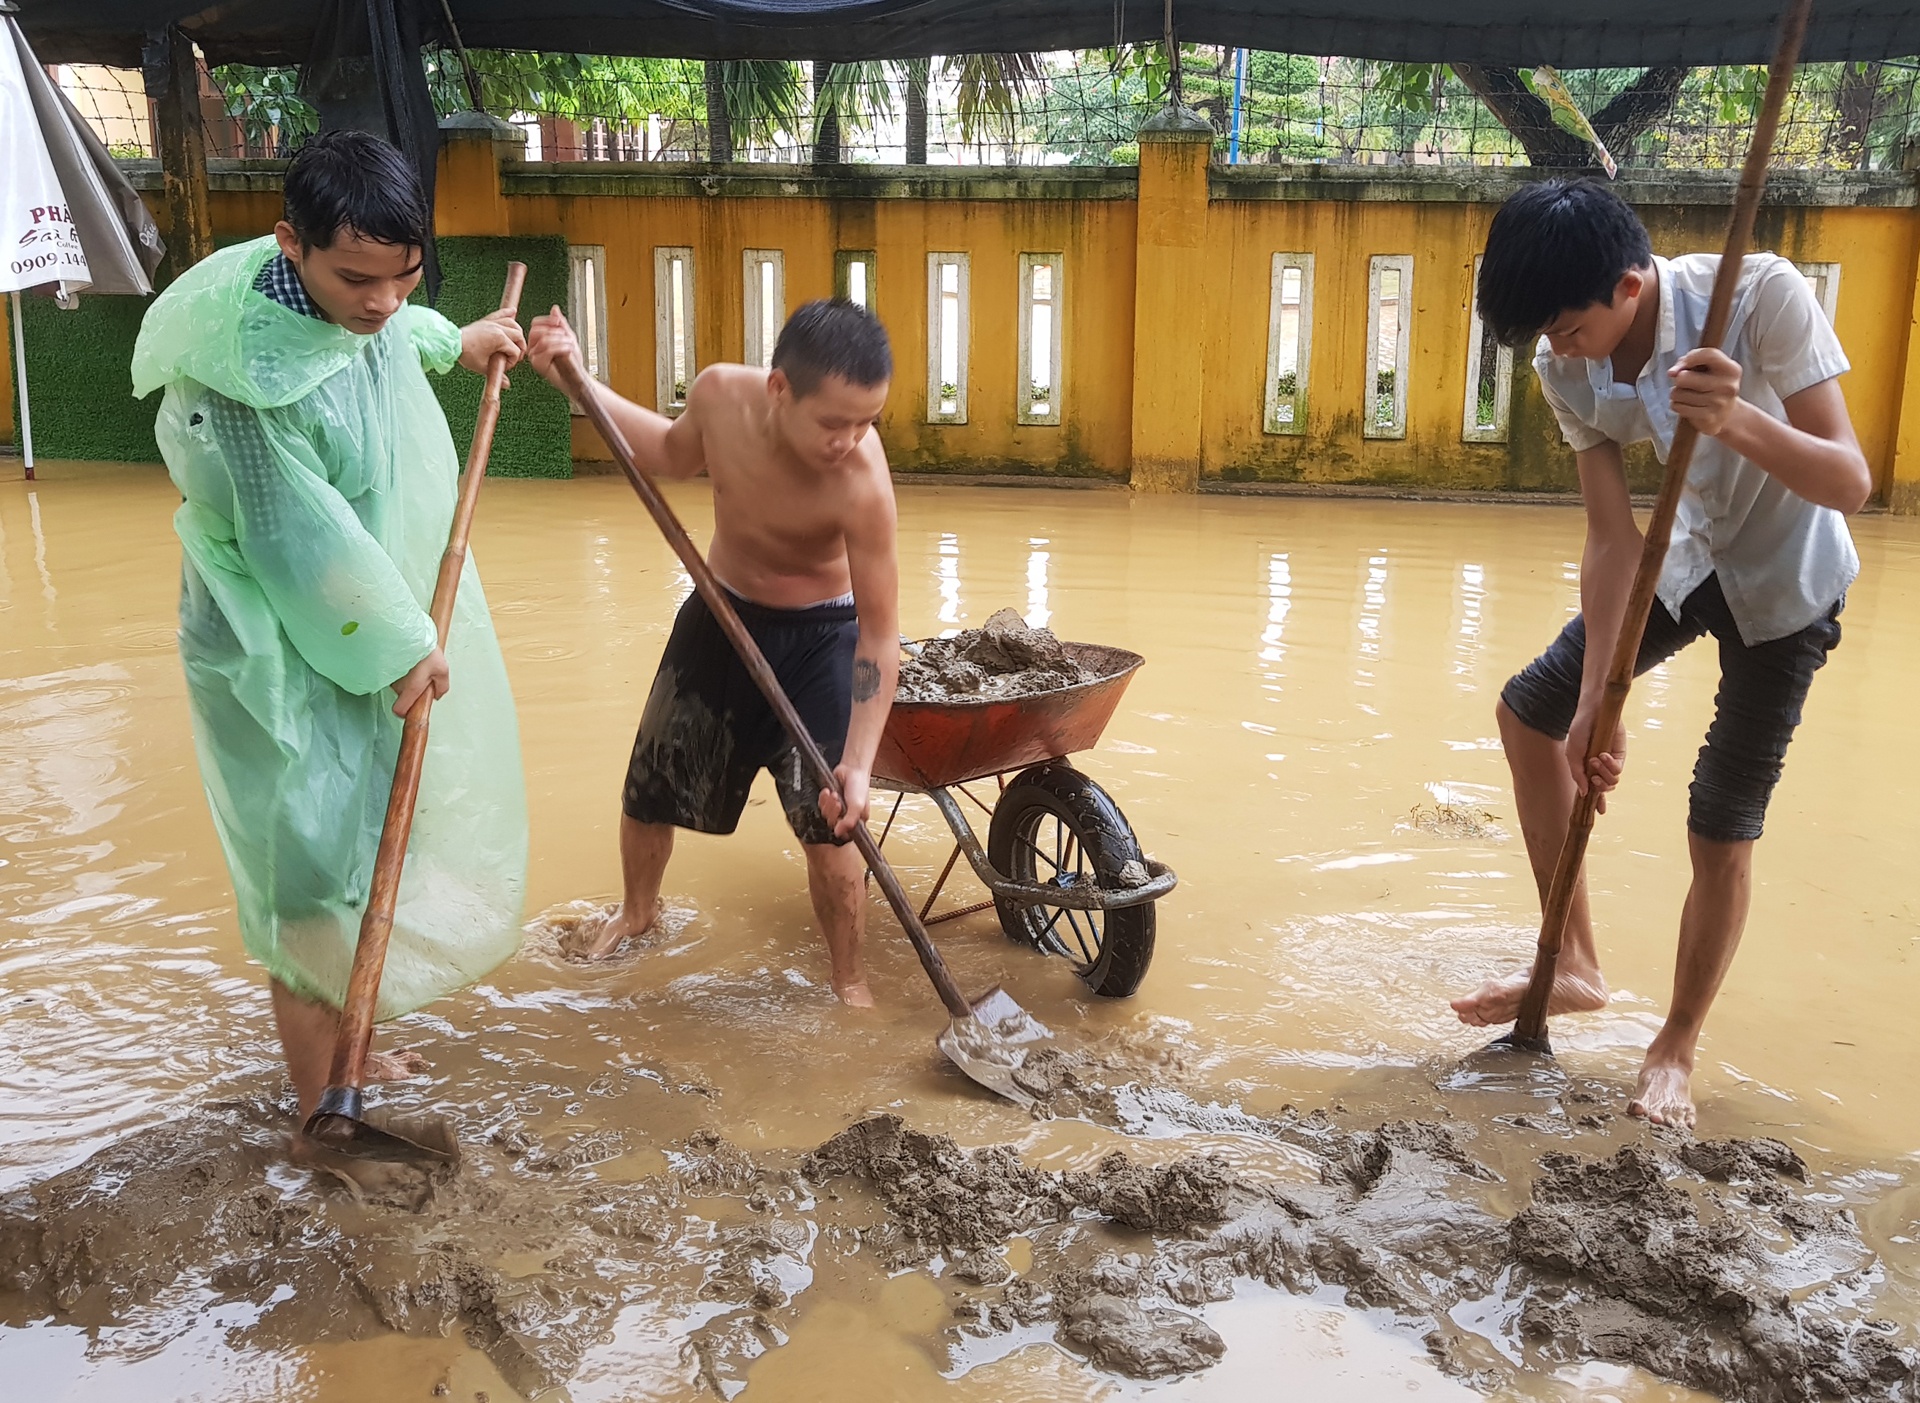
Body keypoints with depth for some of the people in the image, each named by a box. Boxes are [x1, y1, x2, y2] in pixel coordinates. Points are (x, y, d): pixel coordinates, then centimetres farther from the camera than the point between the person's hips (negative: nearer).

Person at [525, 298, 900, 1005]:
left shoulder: (863, 483, -35)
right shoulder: (721, 393, -25)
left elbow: (880, 634, -27)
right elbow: (677, 453, 2)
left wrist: (858, 762, -30)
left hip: (820, 637, -4)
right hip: (720, 611, 4)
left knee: (826, 824, -8)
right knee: (649, 787, 14)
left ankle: (849, 980, 16)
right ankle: (638, 910, 45)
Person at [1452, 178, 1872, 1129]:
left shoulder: (1763, 297, -31)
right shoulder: (1568, 370, -17)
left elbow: (1850, 483, -34)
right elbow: (1613, 538, -16)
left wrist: (1737, 419, -53)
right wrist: (1596, 699, -21)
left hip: (1788, 583, -5)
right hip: (1682, 561, 5)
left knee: (1721, 829, -5)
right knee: (1530, 711, 6)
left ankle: (1676, 1048, 17)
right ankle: (1576, 966, 21)